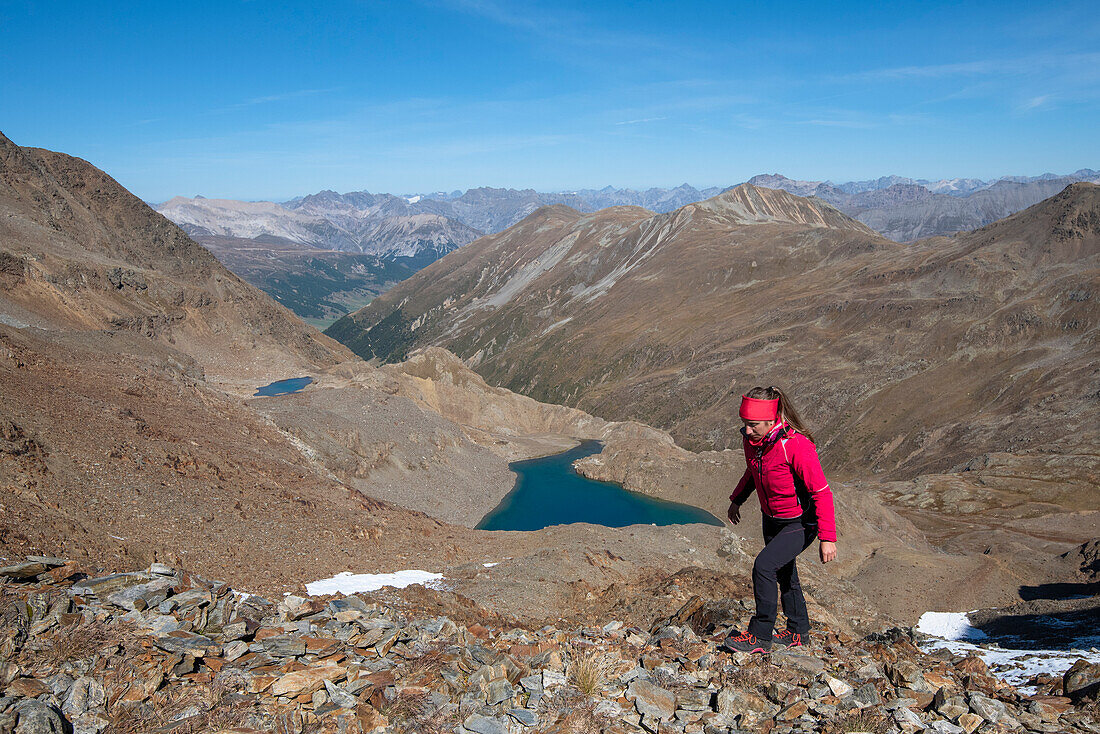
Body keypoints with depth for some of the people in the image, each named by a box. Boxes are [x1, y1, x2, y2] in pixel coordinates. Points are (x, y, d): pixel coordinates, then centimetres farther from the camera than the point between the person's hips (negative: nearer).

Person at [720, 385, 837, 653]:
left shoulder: (796, 445, -31)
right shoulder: (752, 440, -9)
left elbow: (822, 493, -27)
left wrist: (828, 538, -29)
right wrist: (737, 500, 20)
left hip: (801, 524, -7)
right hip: (772, 520, 8)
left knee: (764, 565, -20)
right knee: (784, 574, 19)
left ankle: (760, 637, -6)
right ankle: (799, 632, 39)